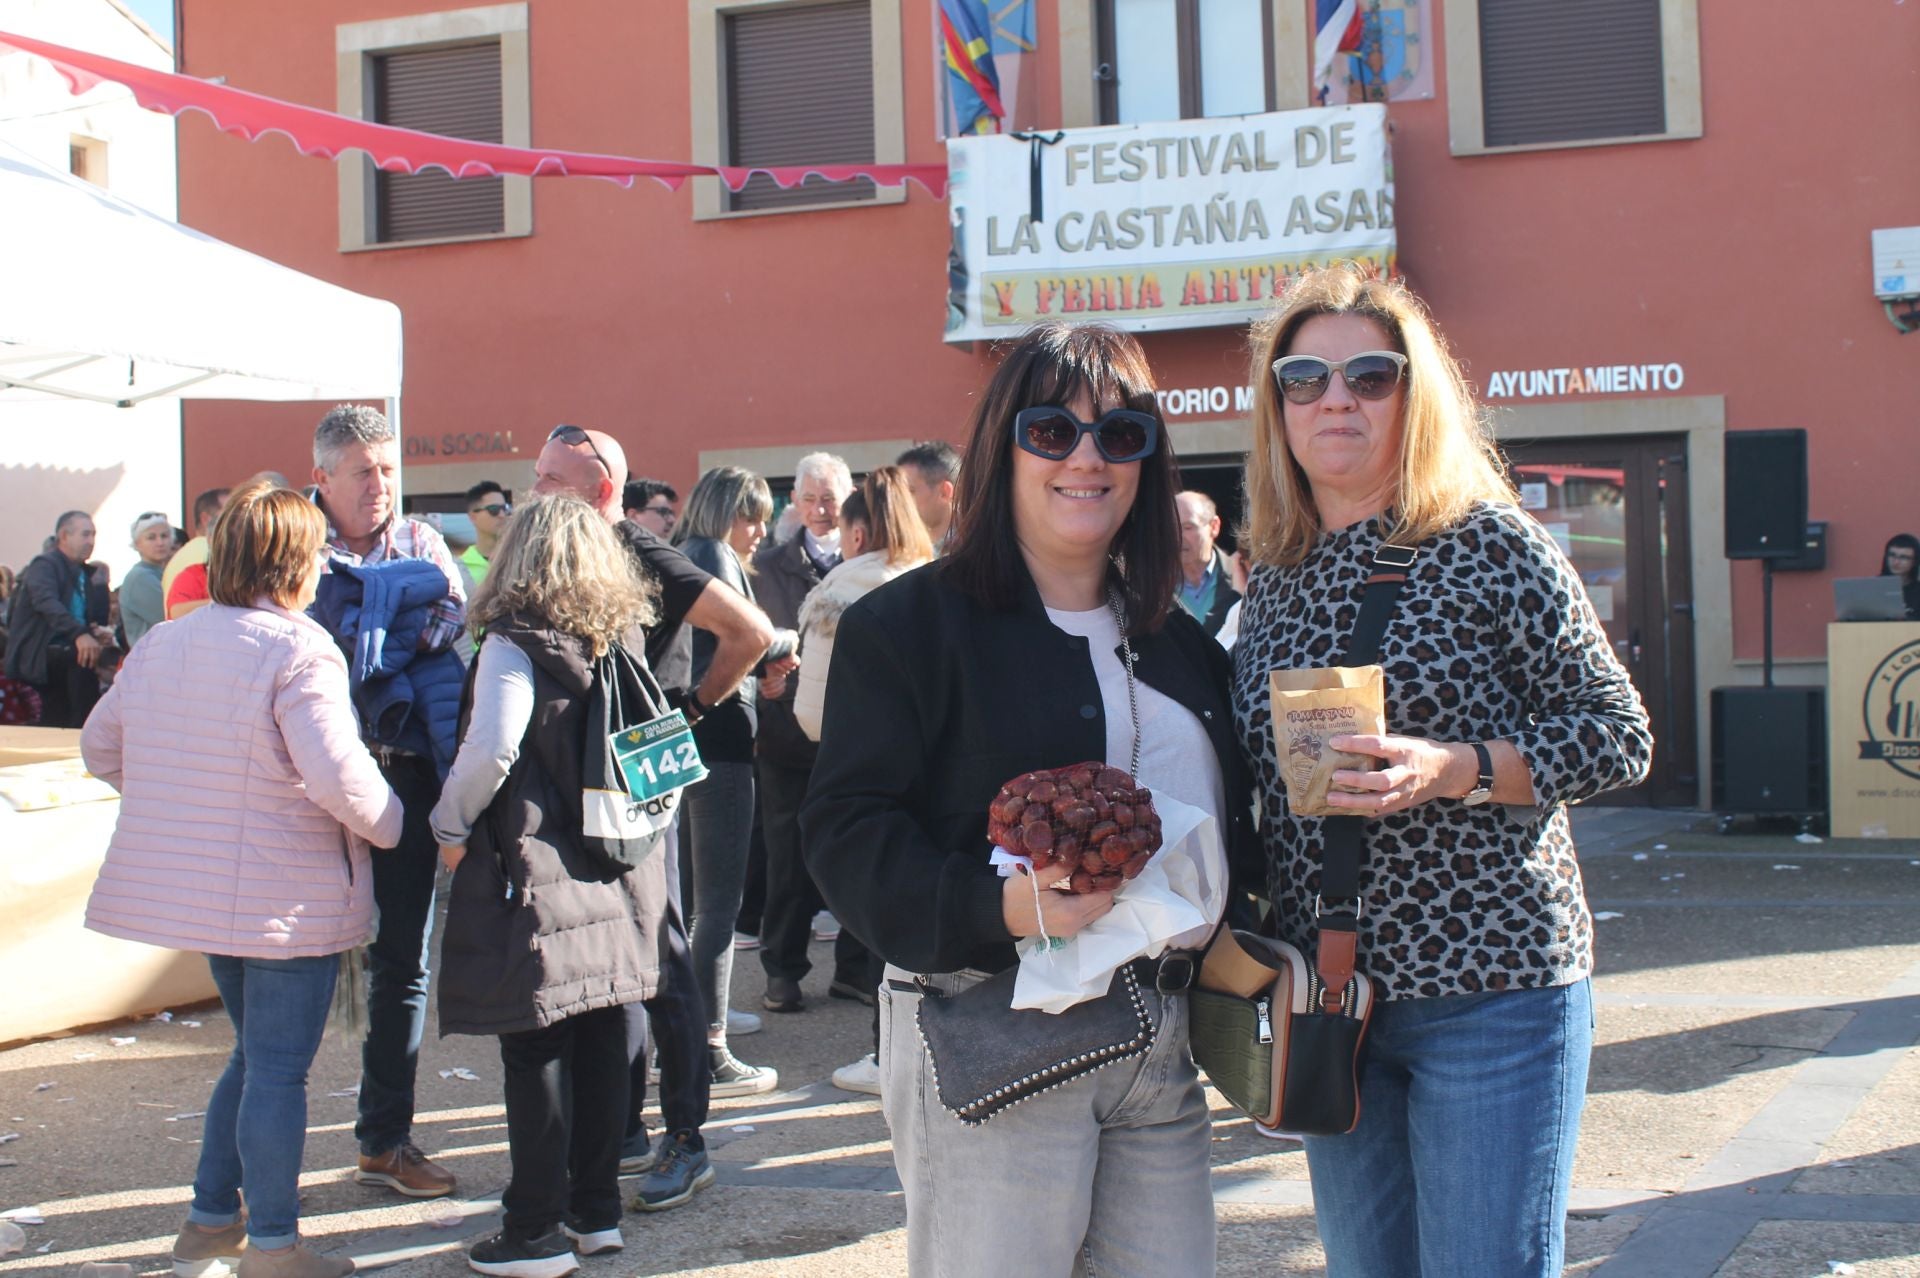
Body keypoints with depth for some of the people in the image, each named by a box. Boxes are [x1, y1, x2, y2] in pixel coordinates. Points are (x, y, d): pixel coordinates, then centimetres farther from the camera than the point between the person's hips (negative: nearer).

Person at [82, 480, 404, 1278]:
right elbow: (338, 776, -24)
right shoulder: (297, 652, -18)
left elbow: (99, 747, 15)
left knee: (255, 1056, 22)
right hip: (289, 898, -8)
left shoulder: (160, 644, 6)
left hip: (197, 888, 8)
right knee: (278, 1069, 3)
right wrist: (390, 825, -7)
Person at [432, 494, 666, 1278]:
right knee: (601, 1038, 13)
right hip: (616, 877, 7)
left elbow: (493, 747, -23)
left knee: (534, 1051, 0)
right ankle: (597, 1211, 22)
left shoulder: (514, 646, -11)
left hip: (534, 874, -6)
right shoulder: (618, 645, 7)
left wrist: (451, 825, -9)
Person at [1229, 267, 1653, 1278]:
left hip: (1490, 992, -5)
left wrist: (1454, 770, -22)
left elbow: (1620, 735, -8)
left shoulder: (1490, 547, -7)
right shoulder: (1274, 577, 8)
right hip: (1326, 995, 5)